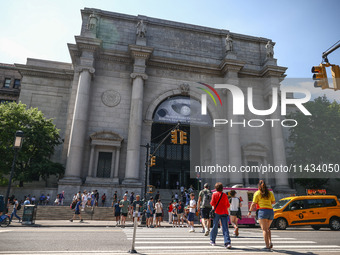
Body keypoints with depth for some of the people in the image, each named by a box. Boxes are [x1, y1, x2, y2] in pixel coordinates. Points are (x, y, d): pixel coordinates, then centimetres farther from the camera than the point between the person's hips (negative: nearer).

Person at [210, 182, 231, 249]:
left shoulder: (214, 194, -1)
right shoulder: (225, 195, 5)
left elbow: (212, 203, -7)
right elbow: (228, 205, 8)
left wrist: (211, 203, 14)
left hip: (217, 212, -1)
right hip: (224, 213, 1)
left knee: (215, 227, 12)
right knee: (225, 228, -3)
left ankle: (212, 240, 24)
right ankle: (228, 242, -14)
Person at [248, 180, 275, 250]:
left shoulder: (257, 193, 0)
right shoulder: (270, 193, 13)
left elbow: (253, 204, -2)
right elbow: (273, 202, 23)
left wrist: (250, 211, 10)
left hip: (263, 211, -5)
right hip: (271, 211, 5)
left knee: (264, 229, -3)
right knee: (267, 228, 21)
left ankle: (267, 246, -9)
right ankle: (270, 242, 4)